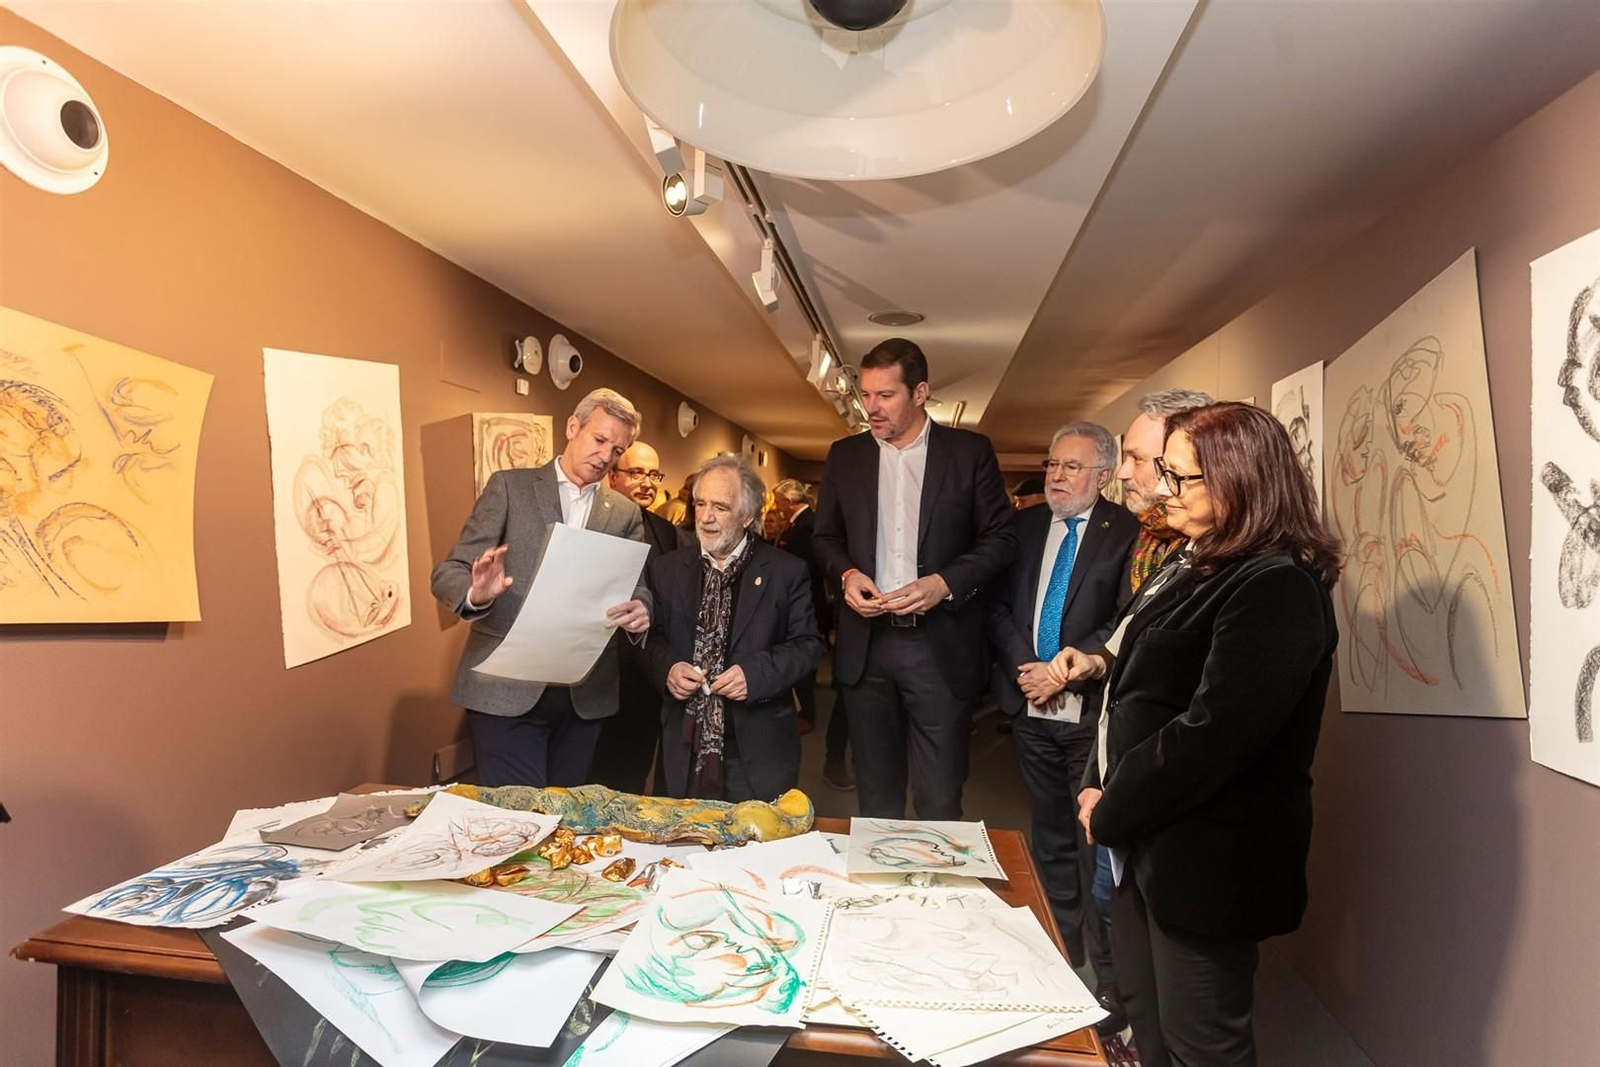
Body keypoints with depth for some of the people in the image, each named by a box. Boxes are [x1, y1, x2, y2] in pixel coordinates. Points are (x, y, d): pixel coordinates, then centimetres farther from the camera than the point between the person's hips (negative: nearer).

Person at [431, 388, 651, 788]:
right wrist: (477, 594, -25)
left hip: (584, 696, 3)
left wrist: (640, 611, -19)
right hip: (507, 689, -3)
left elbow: (639, 589, 5)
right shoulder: (509, 486, 1)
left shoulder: (626, 513, 8)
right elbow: (447, 574, -2)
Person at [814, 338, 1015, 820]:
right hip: (866, 643, 3)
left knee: (940, 802, 3)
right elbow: (825, 536, 15)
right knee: (875, 800, 15)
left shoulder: (971, 451, 0)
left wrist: (944, 582, -14)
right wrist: (846, 574, -6)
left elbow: (1001, 537, 1)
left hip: (941, 646, -2)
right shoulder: (845, 455, 8)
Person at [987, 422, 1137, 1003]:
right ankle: (1060, 951, 31)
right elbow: (998, 605, 7)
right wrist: (1023, 666, -7)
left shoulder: (1126, 532, -6)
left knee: (1096, 843, 1)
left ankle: (1106, 970, 18)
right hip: (1032, 710, 5)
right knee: (1050, 839, 16)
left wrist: (1064, 672, -15)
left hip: (1092, 712, -4)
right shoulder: (1025, 525, 9)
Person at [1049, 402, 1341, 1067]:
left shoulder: (1276, 587, -21)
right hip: (1147, 837, 9)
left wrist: (1110, 809, -16)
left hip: (1204, 858, -9)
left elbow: (1210, 735, -26)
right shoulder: (1194, 560, 10)